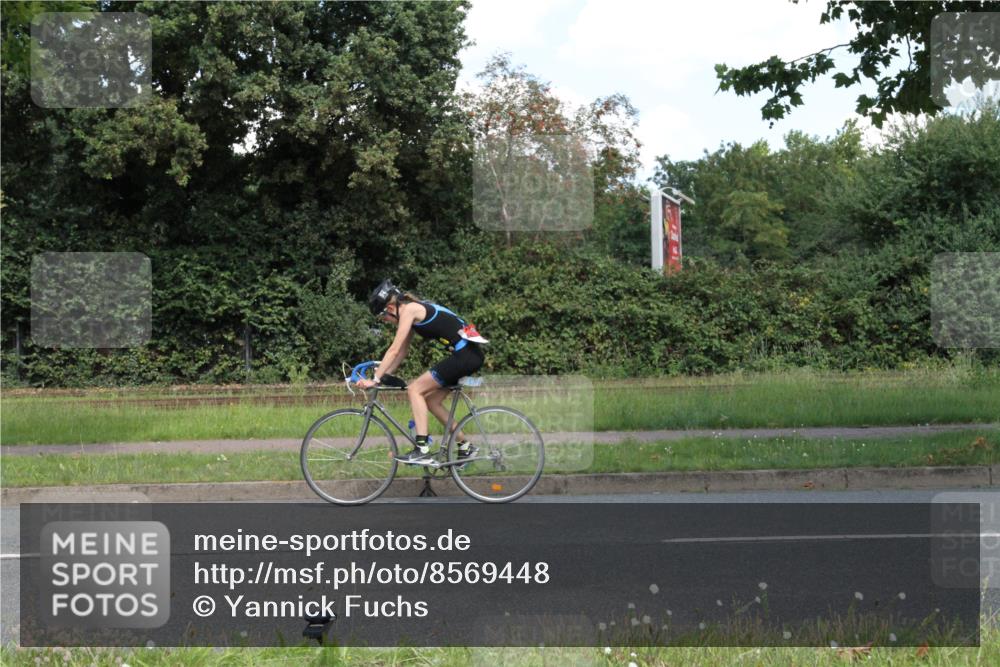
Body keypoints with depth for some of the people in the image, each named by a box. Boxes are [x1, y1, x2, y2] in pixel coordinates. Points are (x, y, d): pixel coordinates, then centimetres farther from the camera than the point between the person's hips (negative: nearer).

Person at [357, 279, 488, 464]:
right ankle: (465, 447, 21)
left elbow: (394, 350, -12)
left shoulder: (409, 310, -9)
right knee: (431, 400, 15)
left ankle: (422, 450, -14)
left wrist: (375, 379, -9)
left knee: (415, 389, -8)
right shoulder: (413, 312, 18)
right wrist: (383, 376, 18)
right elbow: (401, 353, 22)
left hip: (466, 354, -10)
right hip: (470, 354, 10)